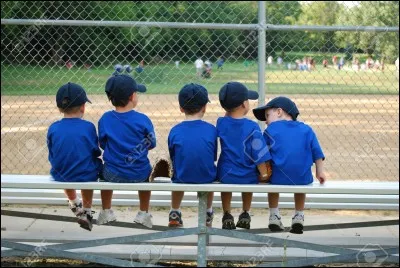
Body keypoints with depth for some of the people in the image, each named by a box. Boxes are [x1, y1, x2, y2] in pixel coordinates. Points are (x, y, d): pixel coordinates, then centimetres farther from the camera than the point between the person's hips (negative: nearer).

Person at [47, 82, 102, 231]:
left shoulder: (53, 129, -10)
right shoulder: (88, 127, -13)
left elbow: (52, 156, 1)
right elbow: (96, 153, -2)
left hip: (60, 177, 2)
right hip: (87, 176, -2)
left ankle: (74, 203, 59)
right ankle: (86, 212, 36)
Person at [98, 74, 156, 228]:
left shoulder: (105, 119, -9)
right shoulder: (143, 120, -13)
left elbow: (103, 145, 3)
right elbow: (151, 144, -1)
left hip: (113, 175, 1)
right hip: (139, 175, -1)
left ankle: (106, 212, 45)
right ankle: (144, 214, 41)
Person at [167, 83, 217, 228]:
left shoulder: (175, 131, -8)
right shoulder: (211, 129, -8)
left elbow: (173, 159, 2)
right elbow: (214, 157, 3)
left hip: (182, 178, 0)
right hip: (206, 179, 0)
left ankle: (175, 213, 46)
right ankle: (208, 213, 49)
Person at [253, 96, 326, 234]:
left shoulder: (271, 130, 7)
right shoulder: (306, 129, 13)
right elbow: (317, 153, 11)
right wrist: (320, 172, 18)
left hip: (279, 178, -2)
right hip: (304, 179, 2)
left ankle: (274, 215, 35)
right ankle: (299, 216, 37)